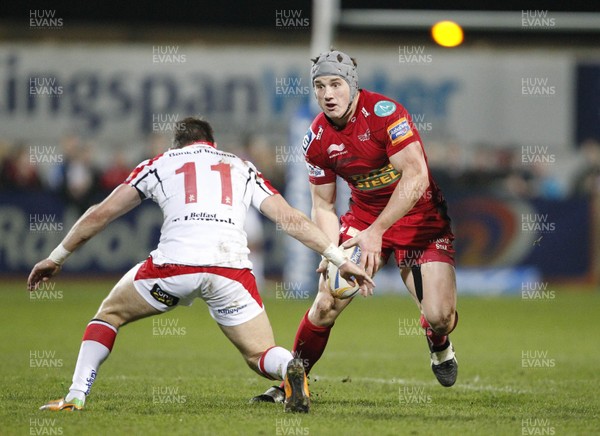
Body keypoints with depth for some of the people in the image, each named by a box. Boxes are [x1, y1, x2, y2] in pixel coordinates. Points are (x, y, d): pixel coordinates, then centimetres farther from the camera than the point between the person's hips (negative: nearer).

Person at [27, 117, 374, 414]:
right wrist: (342, 260, 25)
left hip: (176, 265, -1)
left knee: (110, 314, 24)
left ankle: (76, 397, 10)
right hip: (232, 267, 1)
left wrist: (57, 258, 36)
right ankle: (290, 368, -25)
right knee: (262, 357, 11)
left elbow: (99, 215, 25)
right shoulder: (243, 169, 28)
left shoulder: (160, 163, 24)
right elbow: (291, 219, 21)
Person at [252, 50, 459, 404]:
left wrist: (376, 232, -31)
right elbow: (323, 205, 4)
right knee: (327, 303, -11)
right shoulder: (317, 139, -6)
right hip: (364, 215, 4)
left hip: (419, 218, -4)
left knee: (440, 317, -16)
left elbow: (416, 177, -30)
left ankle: (440, 347, 22)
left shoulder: (383, 112, -23)